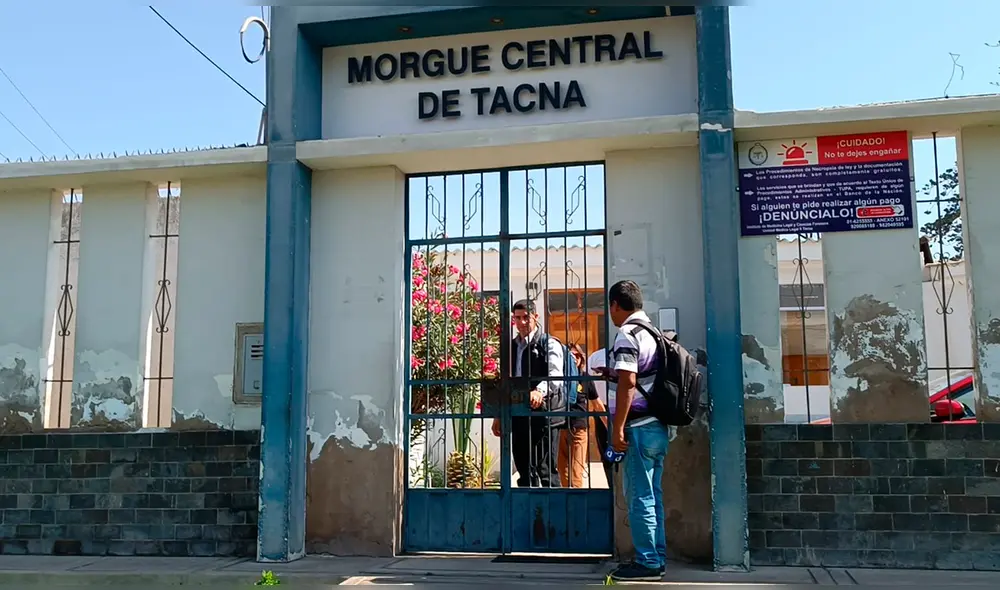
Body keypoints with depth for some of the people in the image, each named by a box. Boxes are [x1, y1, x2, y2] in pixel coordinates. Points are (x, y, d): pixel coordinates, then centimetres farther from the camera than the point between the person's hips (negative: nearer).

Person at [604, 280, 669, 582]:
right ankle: (657, 558, 19)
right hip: (657, 426, 9)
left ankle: (648, 563, 2)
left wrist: (618, 428, -21)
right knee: (652, 496, 13)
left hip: (640, 428, -9)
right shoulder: (652, 332, 15)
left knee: (640, 496, -3)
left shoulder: (627, 334, -12)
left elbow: (628, 382, -22)